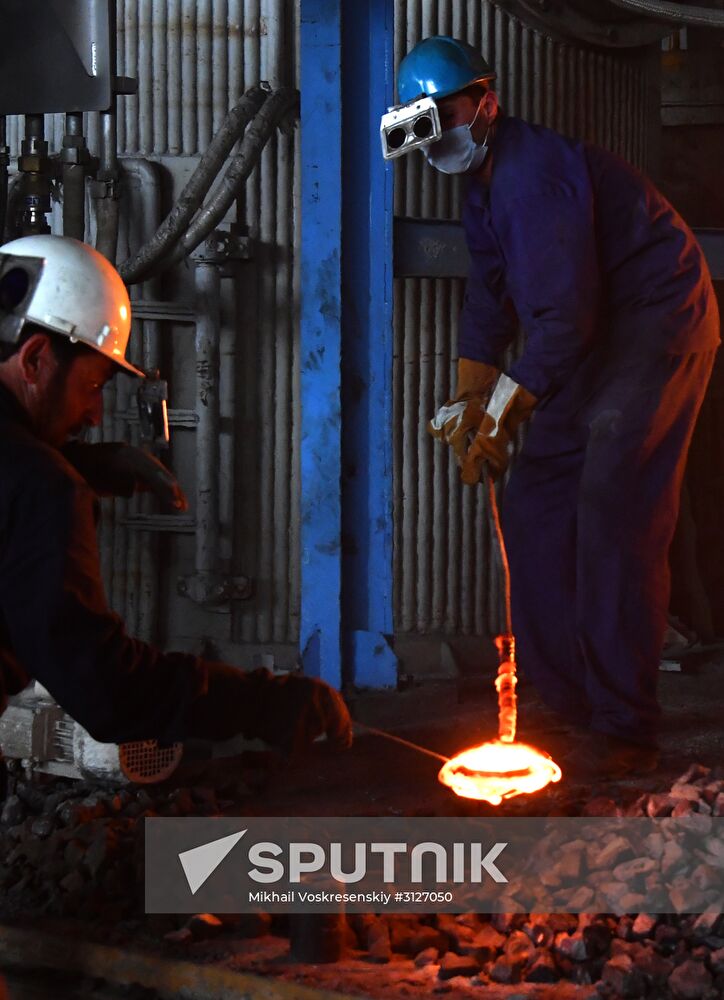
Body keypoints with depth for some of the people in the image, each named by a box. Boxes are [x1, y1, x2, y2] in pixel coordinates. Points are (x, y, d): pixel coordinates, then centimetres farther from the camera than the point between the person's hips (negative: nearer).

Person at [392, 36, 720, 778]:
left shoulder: (533, 174, -24)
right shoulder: (484, 192, 11)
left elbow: (564, 316, -28)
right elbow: (488, 302, 15)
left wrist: (503, 416, -21)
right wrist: (469, 404, 3)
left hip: (659, 323, -10)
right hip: (594, 344, 10)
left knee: (612, 512, -16)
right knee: (533, 506, 7)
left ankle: (624, 730, -14)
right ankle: (564, 696, 15)